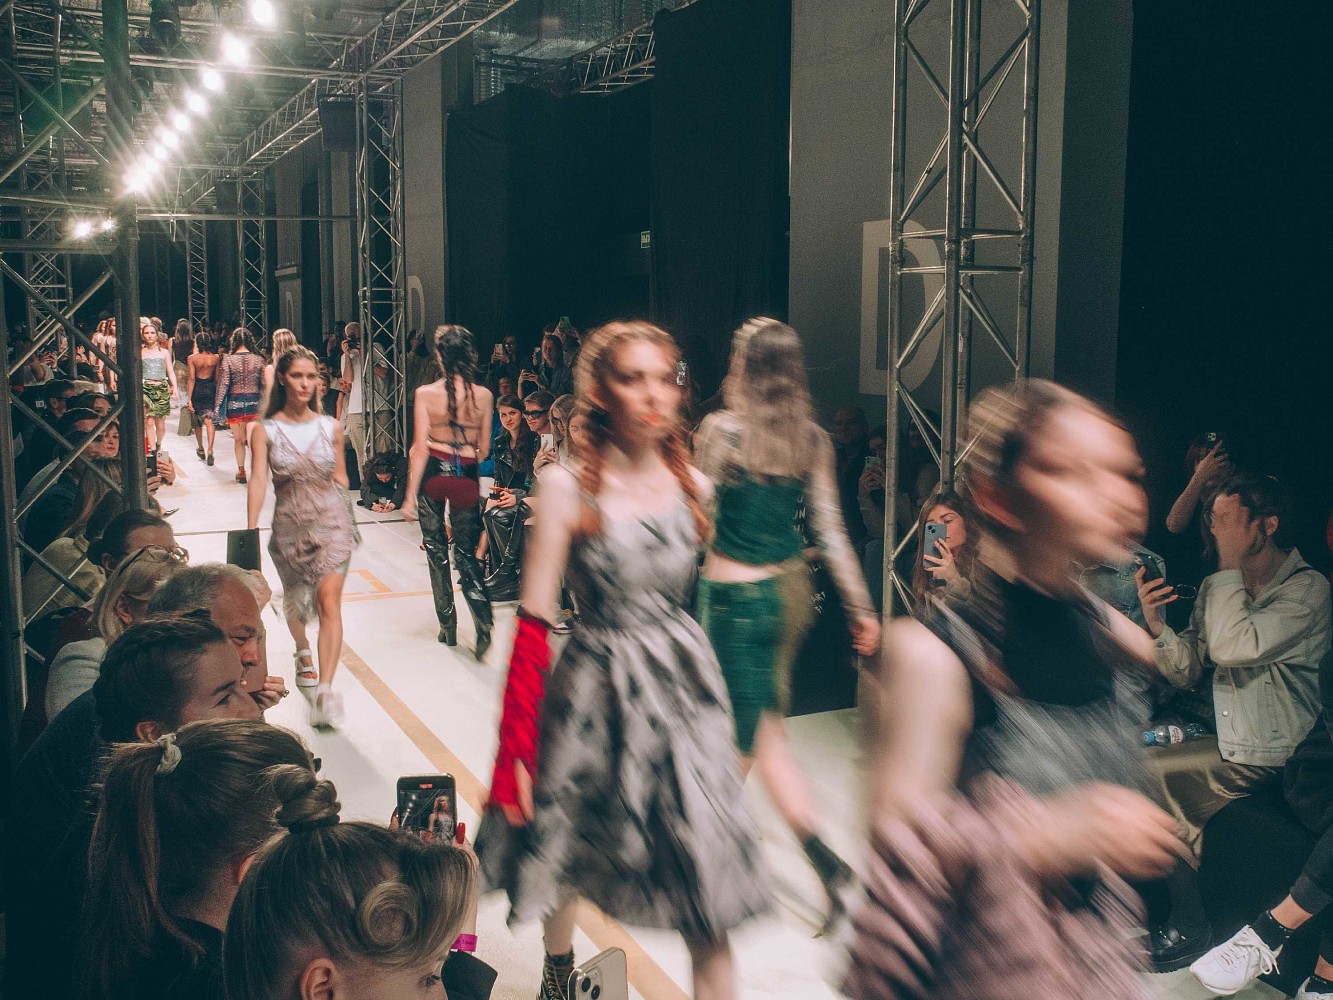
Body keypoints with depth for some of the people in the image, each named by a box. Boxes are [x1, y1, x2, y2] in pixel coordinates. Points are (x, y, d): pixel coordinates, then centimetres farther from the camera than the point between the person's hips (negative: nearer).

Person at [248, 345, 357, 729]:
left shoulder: (330, 427, 1)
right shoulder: (266, 431, -3)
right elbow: (258, 481, -12)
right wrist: (250, 531, -20)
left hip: (332, 520, -1)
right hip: (289, 525, 1)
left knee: (328, 600, -16)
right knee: (295, 598, 18)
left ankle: (325, 691, -21)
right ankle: (303, 651, 51)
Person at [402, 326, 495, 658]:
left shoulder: (426, 394, -10)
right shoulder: (484, 396, -4)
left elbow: (420, 448, -11)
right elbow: (484, 451, 4)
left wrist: (411, 496, -7)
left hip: (434, 472, -1)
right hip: (466, 477, 2)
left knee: (436, 548, 14)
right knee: (466, 553, 9)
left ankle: (447, 626, 19)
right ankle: (483, 626, -10)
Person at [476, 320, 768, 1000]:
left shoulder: (694, 486, 0)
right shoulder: (568, 486, -11)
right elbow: (534, 623, -11)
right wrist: (516, 751, -12)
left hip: (682, 687, 2)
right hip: (595, 688, -2)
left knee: (708, 891, -3)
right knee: (563, 850, 19)